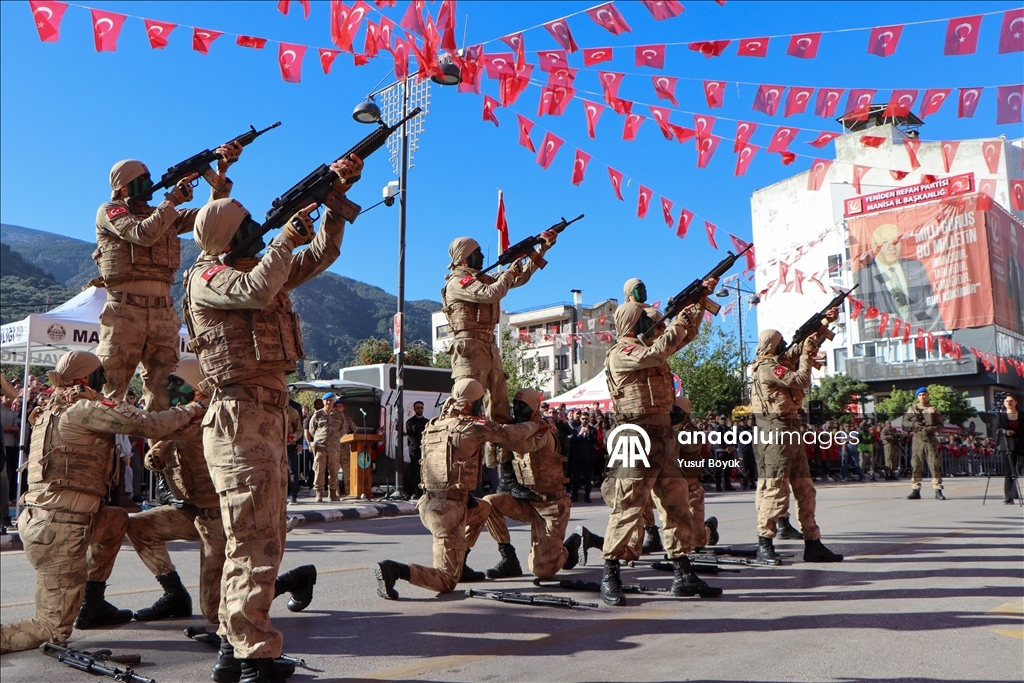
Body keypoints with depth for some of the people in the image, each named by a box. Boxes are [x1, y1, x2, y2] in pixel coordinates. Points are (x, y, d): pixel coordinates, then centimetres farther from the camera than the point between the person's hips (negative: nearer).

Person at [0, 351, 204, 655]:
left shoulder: (50, 411, 17)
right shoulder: (83, 408, -10)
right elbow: (148, 424, -15)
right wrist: (189, 411, -1)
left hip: (38, 519, 9)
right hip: (58, 529, -9)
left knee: (116, 519, 27)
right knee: (53, 631, -2)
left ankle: (92, 606, 25)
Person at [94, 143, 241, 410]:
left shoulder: (165, 216, 21)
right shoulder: (109, 211, 6)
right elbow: (143, 234, -12)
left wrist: (221, 172, 6)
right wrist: (174, 197, -4)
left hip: (163, 311, 5)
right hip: (125, 309, -5)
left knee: (161, 390, 3)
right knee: (109, 389, -5)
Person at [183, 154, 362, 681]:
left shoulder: (259, 268, 18)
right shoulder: (206, 278, -6)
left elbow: (323, 253, 21)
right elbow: (256, 291, -27)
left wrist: (337, 194, 12)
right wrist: (289, 233, -14)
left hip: (269, 415, 9)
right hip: (240, 418, -9)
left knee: (261, 537, 12)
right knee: (254, 539, -12)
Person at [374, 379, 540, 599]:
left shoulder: (434, 426, 8)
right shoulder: (473, 426, -10)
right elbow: (512, 434, -5)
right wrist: (534, 425, 13)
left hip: (427, 505, 8)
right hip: (449, 510, -8)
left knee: (483, 508, 32)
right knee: (447, 583, 0)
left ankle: (459, 565, 30)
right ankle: (394, 569, -20)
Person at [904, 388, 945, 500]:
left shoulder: (934, 409, 8)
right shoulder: (913, 409, 12)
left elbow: (940, 425, 4)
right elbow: (904, 422, 10)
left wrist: (930, 429, -13)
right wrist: (913, 424, -10)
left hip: (930, 439, -2)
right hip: (917, 439, 2)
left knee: (935, 465, -6)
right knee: (916, 465, 3)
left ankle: (938, 491, -3)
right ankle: (915, 491, 8)